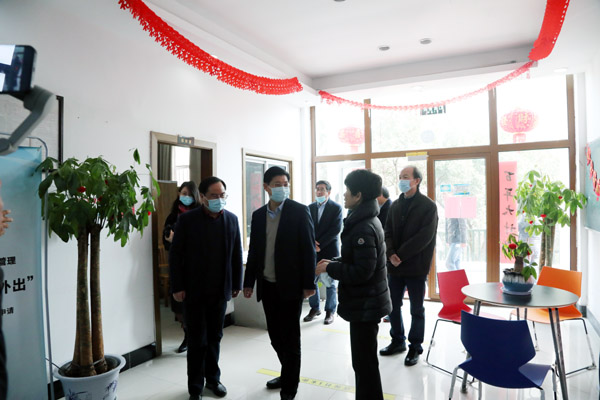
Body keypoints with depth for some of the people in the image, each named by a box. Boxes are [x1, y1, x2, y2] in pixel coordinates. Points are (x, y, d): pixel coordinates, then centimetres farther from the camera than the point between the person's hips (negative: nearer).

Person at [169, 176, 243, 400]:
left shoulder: (231, 219, 1)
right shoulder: (187, 220, -8)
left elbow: (236, 254, 5)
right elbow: (175, 255, -6)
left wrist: (236, 284, 6)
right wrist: (177, 287, -8)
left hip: (220, 290, 3)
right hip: (194, 290, -3)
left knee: (215, 338, 15)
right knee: (197, 340, 8)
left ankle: (213, 378, 33)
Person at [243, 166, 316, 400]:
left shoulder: (299, 211, -8)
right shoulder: (258, 215, 7)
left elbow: (309, 249, -10)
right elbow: (253, 251, 11)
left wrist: (309, 284, -13)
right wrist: (249, 282, 9)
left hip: (290, 285, -5)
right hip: (267, 286, 5)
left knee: (290, 338, 6)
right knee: (275, 335, 16)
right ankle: (288, 374, 38)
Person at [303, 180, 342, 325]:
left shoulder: (336, 208, -2)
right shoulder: (310, 207, 11)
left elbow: (336, 229, -10)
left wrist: (319, 243, -13)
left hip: (329, 249, -4)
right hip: (312, 250, 4)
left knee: (329, 282, 3)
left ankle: (330, 311, 15)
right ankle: (315, 308, 23)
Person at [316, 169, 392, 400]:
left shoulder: (363, 228, -23)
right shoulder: (366, 220, 10)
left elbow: (361, 272, -25)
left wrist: (330, 268, -14)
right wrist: (334, 263, 4)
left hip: (364, 304, -10)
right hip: (367, 301, 10)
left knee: (364, 362, 3)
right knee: (364, 360, 21)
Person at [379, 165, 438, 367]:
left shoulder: (428, 206, -6)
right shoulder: (395, 205, 11)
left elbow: (424, 237, -15)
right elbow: (388, 232, 6)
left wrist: (401, 255, -16)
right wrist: (391, 254, -12)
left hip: (416, 266, -5)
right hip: (395, 265, 5)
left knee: (416, 310, 8)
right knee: (393, 306, 12)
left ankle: (415, 347, 23)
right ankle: (398, 341, 30)